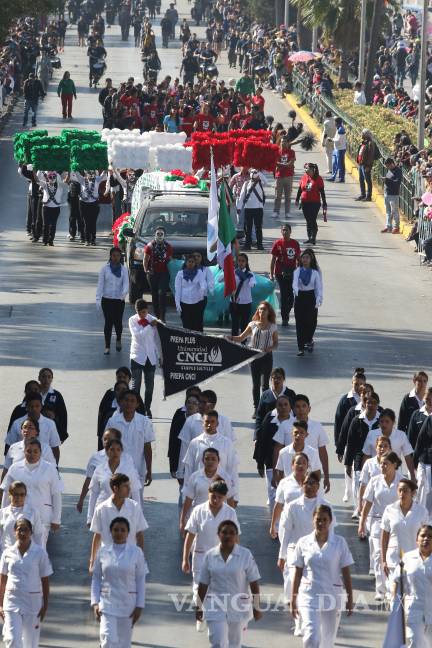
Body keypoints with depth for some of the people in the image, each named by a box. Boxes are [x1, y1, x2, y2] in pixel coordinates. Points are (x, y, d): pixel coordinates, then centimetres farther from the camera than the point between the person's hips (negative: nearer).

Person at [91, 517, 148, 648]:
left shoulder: (136, 552, -1)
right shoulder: (103, 552, 1)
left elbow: (141, 580, 1)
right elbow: (96, 578, 6)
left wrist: (139, 606, -3)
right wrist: (95, 603, -3)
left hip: (128, 605, 0)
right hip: (107, 605, 0)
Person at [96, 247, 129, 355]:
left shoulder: (123, 269, 1)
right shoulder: (105, 268, -2)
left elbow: (126, 283, -8)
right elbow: (100, 284, -3)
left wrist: (124, 293, -29)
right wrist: (98, 299, -11)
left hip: (119, 300, 1)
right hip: (107, 300, -1)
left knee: (118, 322, 1)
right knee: (108, 322, -1)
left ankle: (118, 339, 33)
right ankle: (107, 346, 10)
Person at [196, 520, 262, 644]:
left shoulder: (246, 555, -5)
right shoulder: (210, 556, 0)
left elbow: (254, 584, -4)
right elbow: (203, 585, 6)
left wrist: (256, 607, -6)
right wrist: (200, 607, 8)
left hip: (238, 607, 0)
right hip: (216, 607, 0)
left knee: (235, 643, 13)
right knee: (218, 643, -9)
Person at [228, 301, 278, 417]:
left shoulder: (272, 327, 2)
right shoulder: (253, 325, 3)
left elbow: (276, 343, 7)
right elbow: (241, 338, 5)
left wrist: (271, 348, -14)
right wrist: (230, 338, -12)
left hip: (267, 356, -1)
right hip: (254, 356, 1)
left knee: (265, 384, 2)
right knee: (255, 384, 4)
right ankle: (256, 408, 11)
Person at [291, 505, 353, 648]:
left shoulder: (339, 542, -1)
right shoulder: (303, 543, 0)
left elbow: (346, 573, 2)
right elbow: (298, 573, 5)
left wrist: (350, 598, 1)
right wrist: (293, 599, 5)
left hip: (332, 596, 1)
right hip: (309, 595, -1)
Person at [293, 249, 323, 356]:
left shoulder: (315, 272, -1)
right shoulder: (297, 271, 1)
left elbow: (318, 287, -2)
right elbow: (295, 282, -13)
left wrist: (318, 300, -14)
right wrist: (295, 289, -35)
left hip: (311, 297, -1)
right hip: (299, 297, 1)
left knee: (311, 321, -2)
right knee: (300, 323, 0)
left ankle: (308, 340, 29)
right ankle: (301, 348, 5)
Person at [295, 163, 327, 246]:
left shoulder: (318, 179, -5)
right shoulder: (303, 177, 4)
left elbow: (322, 192, -2)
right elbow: (300, 189, 14)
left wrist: (324, 204, -3)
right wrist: (297, 199, 14)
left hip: (315, 203, -4)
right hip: (305, 202, 4)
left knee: (313, 220, -7)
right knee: (308, 221, 9)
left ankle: (313, 238, -1)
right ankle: (309, 237, 16)